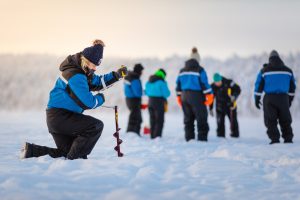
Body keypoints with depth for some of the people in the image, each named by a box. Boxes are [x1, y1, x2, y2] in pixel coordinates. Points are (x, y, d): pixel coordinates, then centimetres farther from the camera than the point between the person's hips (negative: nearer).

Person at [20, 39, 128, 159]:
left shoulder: (82, 71, 10)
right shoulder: (75, 76, -21)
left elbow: (98, 82, 20)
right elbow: (87, 103, -22)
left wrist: (116, 75, 7)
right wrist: (100, 98, -2)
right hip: (60, 117, -11)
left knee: (67, 151, 17)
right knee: (96, 126, -16)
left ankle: (31, 150, 14)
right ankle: (73, 157, -13)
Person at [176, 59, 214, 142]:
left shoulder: (182, 71, 12)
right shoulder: (200, 71, -6)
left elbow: (178, 85, 15)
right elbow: (204, 83, -12)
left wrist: (179, 96, 20)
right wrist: (209, 95, -10)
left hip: (184, 97, 6)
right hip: (197, 97, -5)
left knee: (188, 119, 12)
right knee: (201, 118, -1)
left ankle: (189, 138, 10)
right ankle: (202, 138, -6)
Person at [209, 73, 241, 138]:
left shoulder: (228, 83, -15)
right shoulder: (213, 86, -5)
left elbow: (238, 89, -6)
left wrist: (234, 96, -23)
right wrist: (210, 109, 7)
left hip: (230, 106, -2)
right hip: (220, 107, 2)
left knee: (233, 121, 2)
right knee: (220, 122, -2)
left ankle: (235, 135, 11)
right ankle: (220, 135, 6)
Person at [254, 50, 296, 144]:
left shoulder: (264, 71, 1)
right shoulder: (288, 70, 9)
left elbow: (259, 86, 0)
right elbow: (292, 87, 15)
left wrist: (257, 99, 6)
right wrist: (290, 100, 24)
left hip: (269, 98, -2)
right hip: (283, 98, 2)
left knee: (271, 121, 1)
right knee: (285, 120, 11)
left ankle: (275, 139, -7)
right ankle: (288, 139, 9)